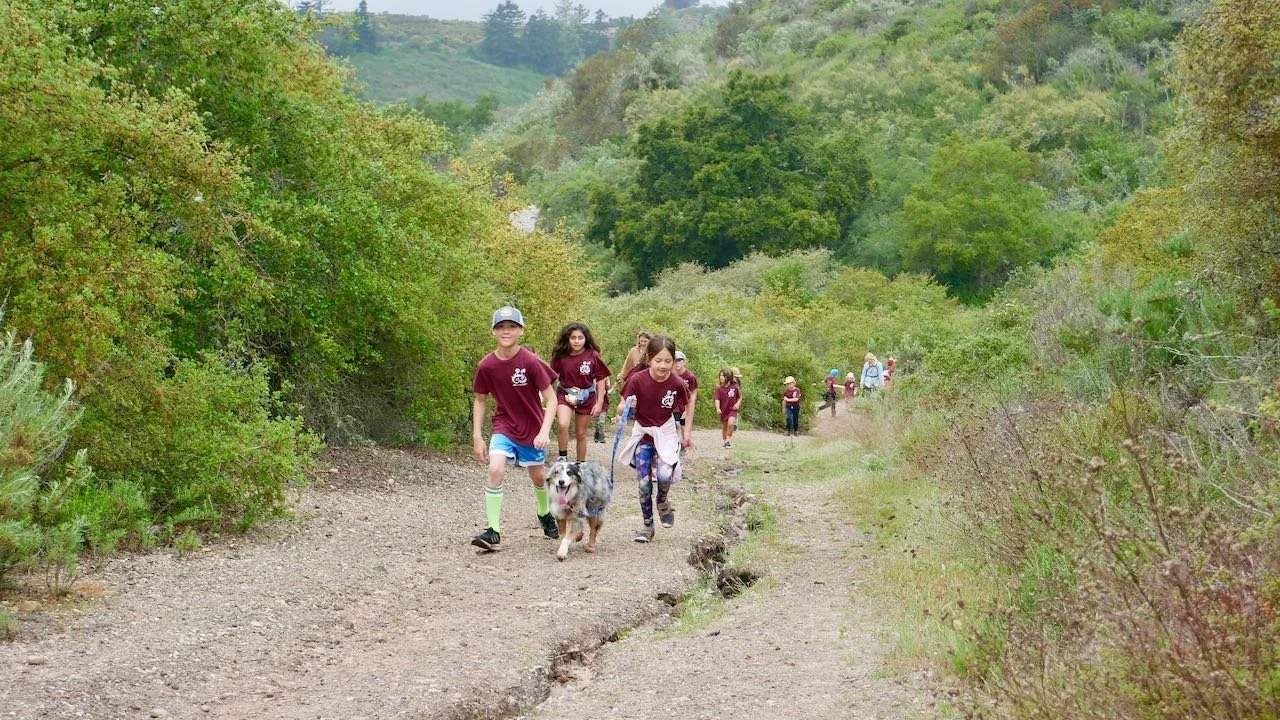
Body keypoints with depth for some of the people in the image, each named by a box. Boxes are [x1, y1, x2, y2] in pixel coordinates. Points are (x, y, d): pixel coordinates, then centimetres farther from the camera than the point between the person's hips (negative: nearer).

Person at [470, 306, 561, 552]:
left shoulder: (531, 362, -20)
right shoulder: (486, 366, -12)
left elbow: (551, 398, -15)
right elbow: (480, 400, 3)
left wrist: (545, 431, -26)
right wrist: (477, 436, -1)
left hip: (532, 428, -1)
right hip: (504, 425, 1)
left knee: (538, 476, 13)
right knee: (495, 469, -21)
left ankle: (545, 514, 46)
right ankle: (493, 533, -18)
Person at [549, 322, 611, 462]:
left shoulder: (592, 355, -13)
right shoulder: (560, 356, -12)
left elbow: (601, 379, -4)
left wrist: (599, 403, -6)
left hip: (586, 397, 1)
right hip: (565, 394, -1)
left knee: (581, 434, 13)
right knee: (563, 425, -26)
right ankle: (562, 458, -10)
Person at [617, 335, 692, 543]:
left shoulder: (677, 384, -16)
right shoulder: (637, 380, -19)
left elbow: (687, 405, 4)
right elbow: (621, 409, -15)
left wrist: (687, 432, 6)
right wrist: (625, 407, -38)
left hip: (666, 434, 0)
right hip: (642, 434, 0)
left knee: (664, 475, -21)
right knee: (644, 482, -4)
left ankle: (663, 500, 14)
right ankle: (647, 526, 13)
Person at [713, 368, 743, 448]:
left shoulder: (735, 387, -10)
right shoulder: (719, 388, -9)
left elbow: (740, 396, 6)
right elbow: (717, 399, -15)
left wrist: (738, 403, -10)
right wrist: (717, 408, -29)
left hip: (732, 409, -2)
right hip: (723, 410, 2)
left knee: (730, 423, -25)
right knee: (724, 427, 13)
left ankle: (728, 439, -12)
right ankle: (725, 441, 31)